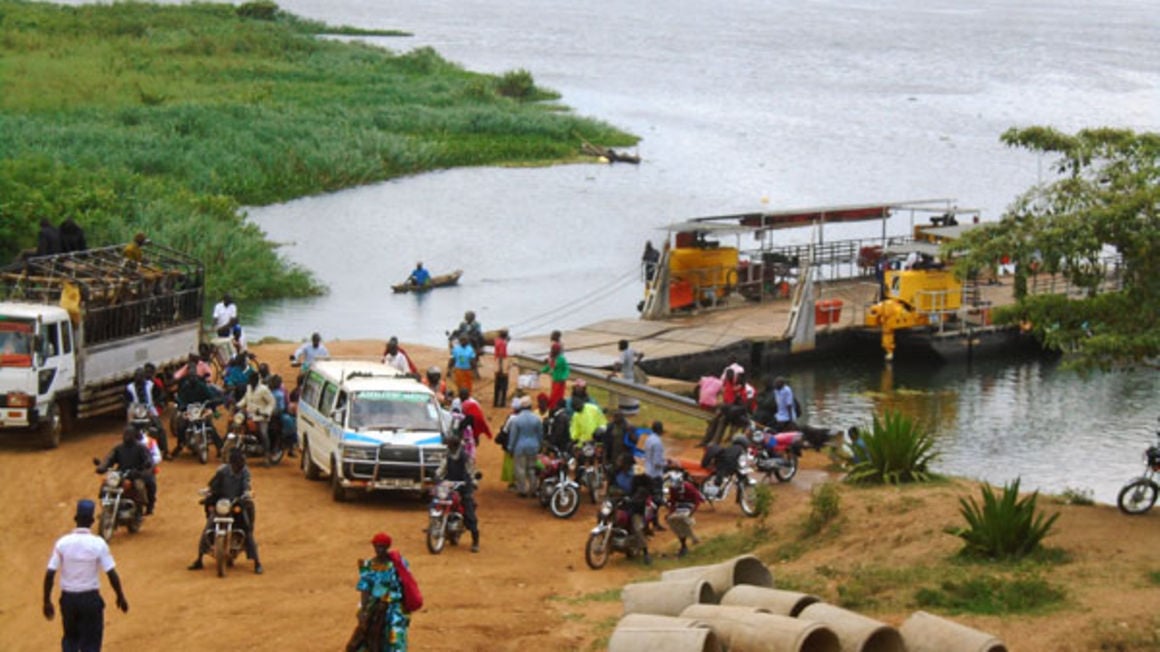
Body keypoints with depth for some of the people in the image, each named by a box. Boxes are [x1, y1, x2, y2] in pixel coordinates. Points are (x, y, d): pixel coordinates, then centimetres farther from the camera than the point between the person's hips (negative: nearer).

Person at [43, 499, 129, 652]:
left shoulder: (62, 543, -7)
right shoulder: (98, 544, -11)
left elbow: (49, 574, -8)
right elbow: (112, 574, -10)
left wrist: (47, 602, 1)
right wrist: (121, 597, 4)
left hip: (68, 598, 2)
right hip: (91, 599, -2)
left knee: (70, 638, 21)